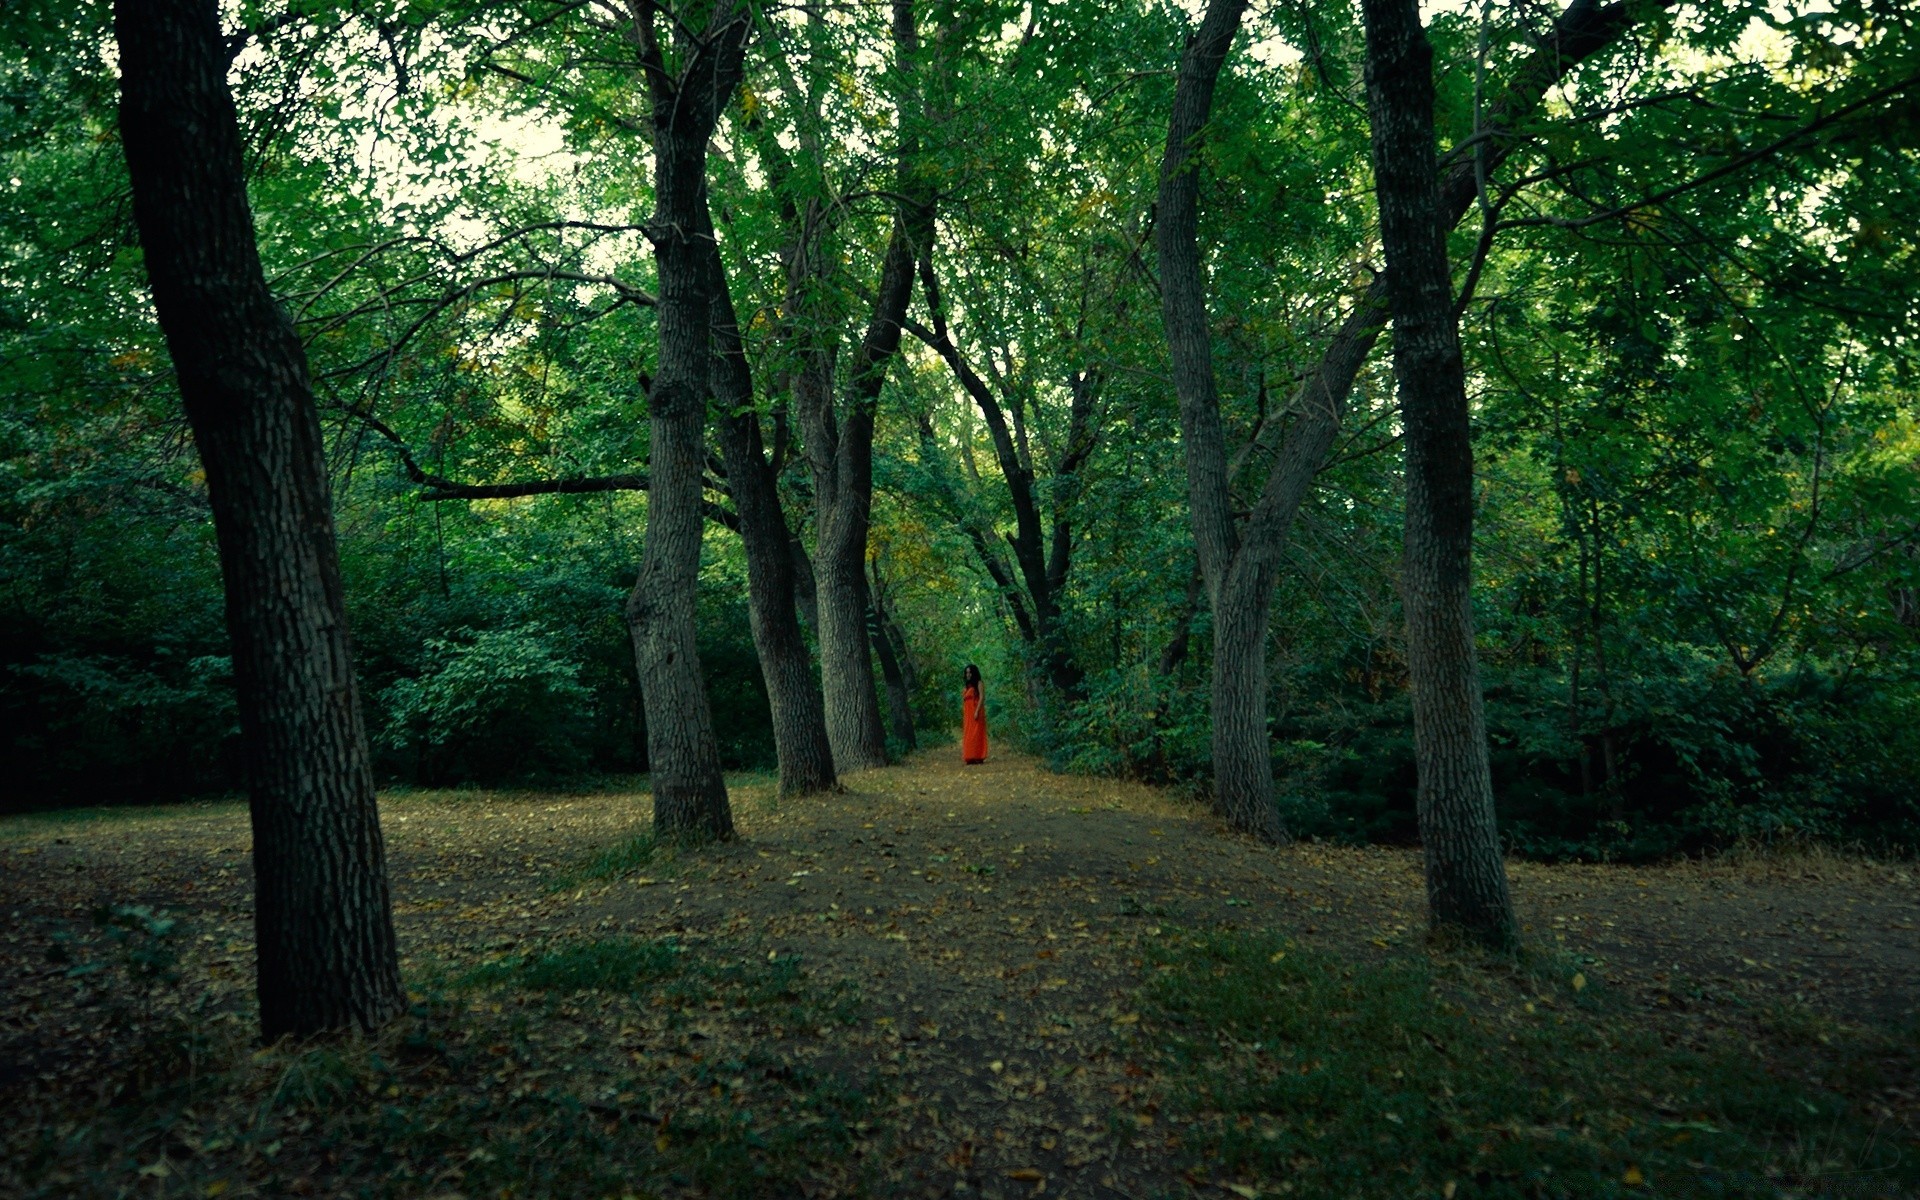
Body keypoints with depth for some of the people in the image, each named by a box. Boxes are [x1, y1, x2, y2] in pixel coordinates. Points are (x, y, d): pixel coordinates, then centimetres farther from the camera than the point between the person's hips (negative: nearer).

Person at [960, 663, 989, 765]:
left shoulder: (978, 683, -2)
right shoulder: (967, 686, 18)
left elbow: (982, 697, -12)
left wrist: (977, 711, -21)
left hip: (975, 712, -7)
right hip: (967, 713, 7)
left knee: (976, 734, -9)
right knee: (968, 735, 4)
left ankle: (978, 757, -9)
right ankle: (971, 758, 5)